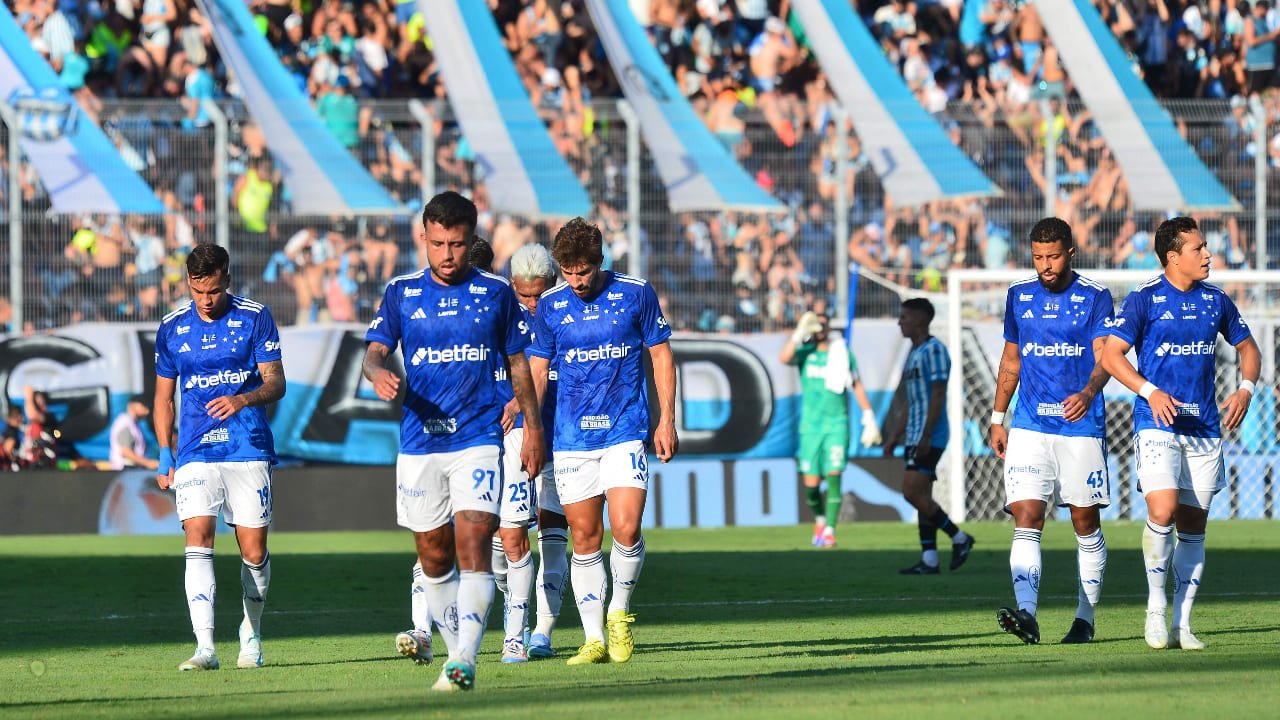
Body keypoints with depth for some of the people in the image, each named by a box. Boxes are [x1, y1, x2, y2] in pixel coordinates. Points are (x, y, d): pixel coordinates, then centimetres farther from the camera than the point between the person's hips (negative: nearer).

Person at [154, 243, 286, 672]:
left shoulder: (255, 318, 0)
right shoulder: (172, 327, 8)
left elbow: (276, 382, -3)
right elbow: (164, 397, 17)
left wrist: (242, 400, -23)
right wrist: (164, 454, 9)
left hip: (249, 450, -1)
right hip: (195, 454, 1)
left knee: (254, 549, 1)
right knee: (198, 540, -15)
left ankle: (251, 632, 27)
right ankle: (205, 647, -22)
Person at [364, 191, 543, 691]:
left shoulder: (496, 292, 5)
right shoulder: (401, 292, 6)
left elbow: (518, 363, 12)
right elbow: (375, 349, 1)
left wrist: (533, 428, 9)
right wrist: (378, 373, -23)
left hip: (479, 439, -2)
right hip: (419, 440, 2)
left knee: (473, 544, -15)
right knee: (433, 555, 7)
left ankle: (463, 663, -21)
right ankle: (452, 642, 24)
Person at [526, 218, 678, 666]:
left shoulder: (636, 294, 0)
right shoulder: (550, 307, 5)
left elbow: (661, 355, 7)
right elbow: (537, 369, 12)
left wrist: (667, 420, 3)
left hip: (625, 431, -2)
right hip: (571, 438, 2)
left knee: (626, 529, -14)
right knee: (584, 538, 1)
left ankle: (620, 613, 10)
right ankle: (594, 640, 6)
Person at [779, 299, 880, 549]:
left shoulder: (842, 353, 6)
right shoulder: (805, 352, 5)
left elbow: (857, 386, 11)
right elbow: (784, 358, -18)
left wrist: (869, 419, 7)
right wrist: (800, 333, -21)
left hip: (837, 424, -1)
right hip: (811, 425, 1)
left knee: (834, 476, -15)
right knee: (811, 483, -1)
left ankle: (829, 531, -15)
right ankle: (819, 520, 27)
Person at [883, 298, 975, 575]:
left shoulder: (934, 349, -11)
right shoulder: (914, 353, 19)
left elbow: (938, 395, -18)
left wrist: (926, 436, -23)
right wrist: (896, 436, 23)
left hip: (929, 439, -10)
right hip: (915, 438, 10)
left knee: (913, 493, -14)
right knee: (921, 497, 5)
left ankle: (959, 538, -4)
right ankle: (929, 560, 4)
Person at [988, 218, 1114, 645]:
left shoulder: (1095, 297, -2)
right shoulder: (1019, 296, 9)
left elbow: (1104, 358, -11)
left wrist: (1088, 392, -32)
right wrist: (998, 418, 14)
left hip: (1082, 427, -2)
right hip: (1029, 428, 2)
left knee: (1086, 524, 6)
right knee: (1026, 519, -13)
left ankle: (1085, 618, 18)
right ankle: (1026, 613, -24)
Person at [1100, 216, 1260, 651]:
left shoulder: (1215, 300, 9)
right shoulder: (1145, 299, -4)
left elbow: (1247, 347, 21)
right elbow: (1110, 355, -7)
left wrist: (1245, 390, 2)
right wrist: (1150, 392, -19)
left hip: (1204, 427, 5)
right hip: (1157, 423, -4)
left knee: (1193, 526, 4)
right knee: (1163, 511, -21)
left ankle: (1182, 624, 10)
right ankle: (1156, 607, -4)